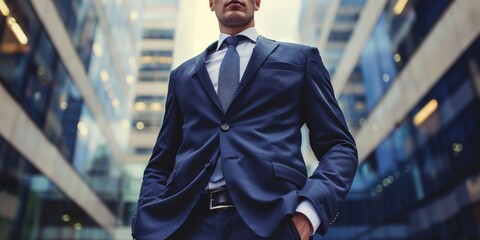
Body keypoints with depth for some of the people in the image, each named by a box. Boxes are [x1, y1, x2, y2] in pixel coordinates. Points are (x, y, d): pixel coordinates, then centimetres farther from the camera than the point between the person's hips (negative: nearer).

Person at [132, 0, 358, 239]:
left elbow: (339, 145, 5)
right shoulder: (182, 75, 19)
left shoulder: (300, 58, 11)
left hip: (270, 219, -2)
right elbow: (161, 163, 18)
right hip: (189, 220, 3)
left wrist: (309, 209, -13)